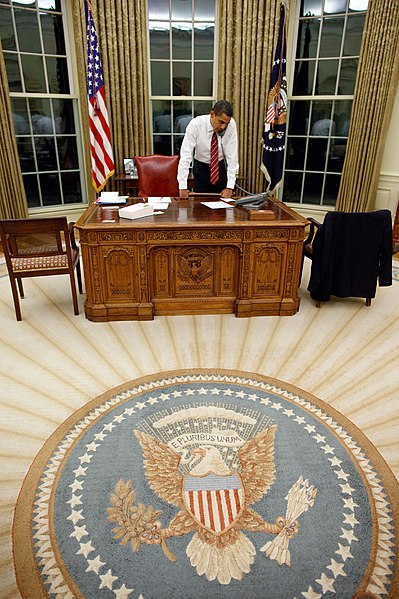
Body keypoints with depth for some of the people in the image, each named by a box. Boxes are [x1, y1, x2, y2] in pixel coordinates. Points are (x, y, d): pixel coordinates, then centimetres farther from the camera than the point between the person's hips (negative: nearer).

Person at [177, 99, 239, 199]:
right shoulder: (196, 124, -22)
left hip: (221, 167, 1)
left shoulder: (231, 124, -18)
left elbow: (232, 155, -18)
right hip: (201, 168, -1)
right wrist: (183, 187, -31)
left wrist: (230, 187, -24)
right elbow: (185, 155, -25)